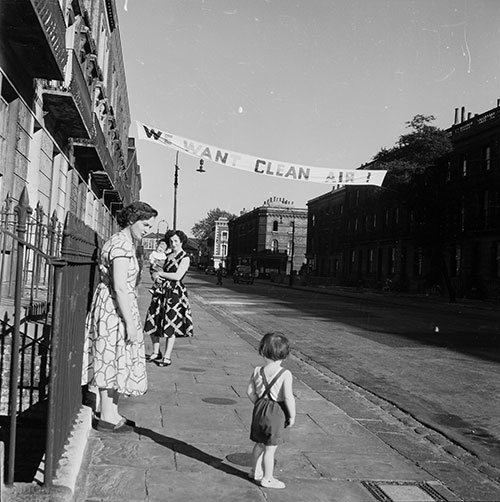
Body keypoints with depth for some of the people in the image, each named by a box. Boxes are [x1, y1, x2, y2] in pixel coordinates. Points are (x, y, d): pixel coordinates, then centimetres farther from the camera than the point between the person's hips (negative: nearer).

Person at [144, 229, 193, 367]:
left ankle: (167, 357, 12)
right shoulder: (170, 256, 15)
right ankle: (156, 353, 26)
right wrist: (157, 275, -2)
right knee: (152, 323, 10)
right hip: (161, 290, 8)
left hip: (175, 293, -8)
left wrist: (159, 273, -9)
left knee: (170, 326, 0)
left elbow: (177, 276, -19)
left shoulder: (185, 258, -9)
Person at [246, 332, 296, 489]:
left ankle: (256, 471, 40)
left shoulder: (257, 371, -4)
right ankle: (267, 478, 20)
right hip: (277, 413, -5)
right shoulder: (285, 374, -18)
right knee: (270, 448, 7)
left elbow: (250, 392, 1)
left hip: (260, 409, 6)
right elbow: (288, 397, -20)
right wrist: (292, 415, -8)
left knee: (259, 443, 23)